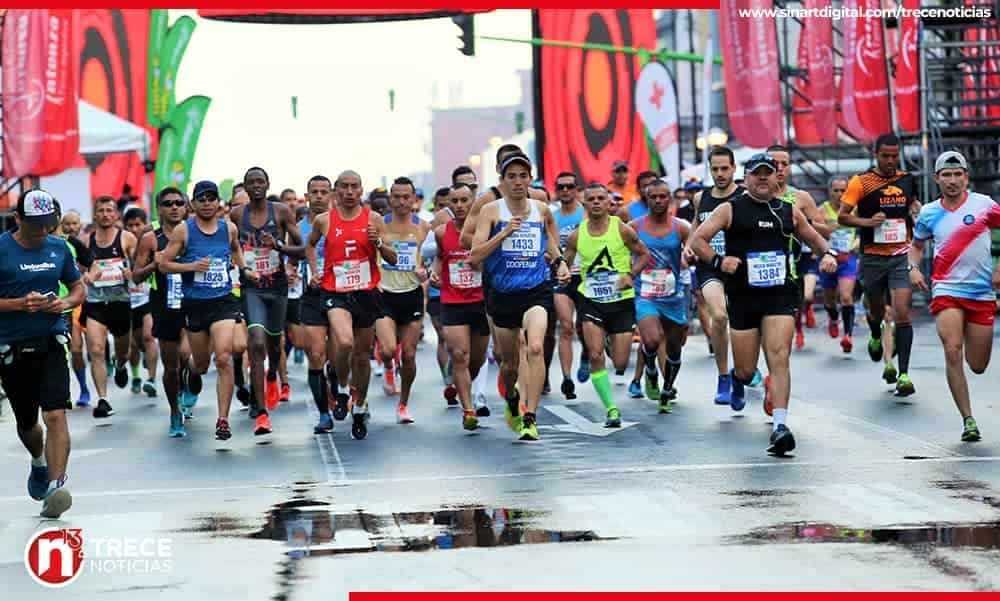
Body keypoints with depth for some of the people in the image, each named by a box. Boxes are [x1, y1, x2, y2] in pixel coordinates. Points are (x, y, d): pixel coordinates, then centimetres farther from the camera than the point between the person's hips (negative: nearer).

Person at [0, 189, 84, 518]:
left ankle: (55, 485, -21)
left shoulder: (59, 248, 5)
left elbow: (78, 287, 16)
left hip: (50, 344, 1)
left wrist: (65, 302, -5)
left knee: (55, 415, -17)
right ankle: (39, 464, 47)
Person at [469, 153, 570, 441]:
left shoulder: (542, 209, 6)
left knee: (535, 348, -25)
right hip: (503, 294, 0)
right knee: (510, 361, 13)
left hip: (536, 290, 0)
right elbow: (474, 257, -10)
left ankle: (530, 419, -22)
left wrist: (560, 261, 13)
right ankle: (511, 399, 48)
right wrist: (503, 233, -19)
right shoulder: (491, 210, -2)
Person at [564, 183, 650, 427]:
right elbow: (566, 262, 13)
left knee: (620, 364, 1)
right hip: (591, 301, 1)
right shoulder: (577, 235, -1)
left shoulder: (622, 229, -7)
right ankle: (611, 408, -2)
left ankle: (615, 344, 40)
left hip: (622, 300, -1)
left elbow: (644, 254, 4)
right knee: (595, 355, -15)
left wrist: (631, 275, -12)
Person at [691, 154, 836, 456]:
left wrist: (827, 253, 6)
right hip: (743, 297, -1)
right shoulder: (731, 210, 2)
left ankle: (779, 425, -16)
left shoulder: (789, 211, 12)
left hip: (780, 296, 1)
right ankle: (736, 378, 42)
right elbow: (697, 239, -2)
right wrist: (718, 261, -18)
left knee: (779, 359, -15)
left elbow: (813, 238, 27)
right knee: (747, 369, 4)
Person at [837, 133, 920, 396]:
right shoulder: (861, 182, -5)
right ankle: (875, 338, 52)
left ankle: (904, 374, -10)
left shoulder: (907, 179, 7)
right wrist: (867, 221, -22)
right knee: (876, 311, 14)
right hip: (873, 258, -1)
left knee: (902, 313, -12)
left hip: (902, 256, 1)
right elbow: (842, 216, -8)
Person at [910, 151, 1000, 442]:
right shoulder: (929, 213, 4)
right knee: (952, 351, -20)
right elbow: (917, 245, 20)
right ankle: (968, 420, -12)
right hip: (946, 291, 0)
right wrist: (913, 267, 0)